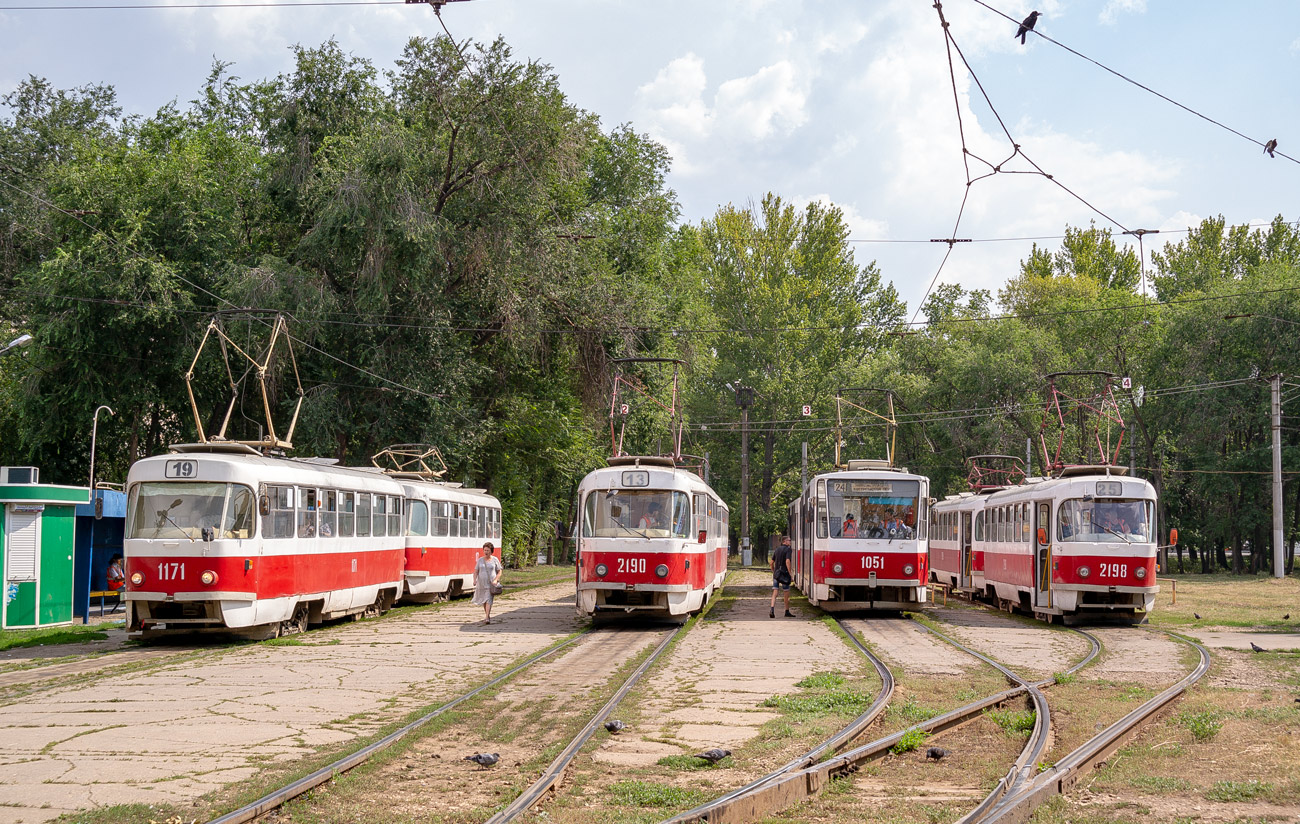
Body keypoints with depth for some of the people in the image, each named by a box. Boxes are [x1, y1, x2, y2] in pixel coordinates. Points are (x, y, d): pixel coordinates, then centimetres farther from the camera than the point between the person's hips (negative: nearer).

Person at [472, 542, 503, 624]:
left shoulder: (495, 560, 0)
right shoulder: (480, 560, 6)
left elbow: (499, 572, 3)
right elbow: (476, 571, 5)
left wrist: (496, 580, -13)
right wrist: (475, 580, -12)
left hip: (491, 583, -4)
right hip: (481, 583, 4)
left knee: (489, 599, -15)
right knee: (484, 600, 14)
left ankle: (487, 618, -21)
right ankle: (487, 615, 31)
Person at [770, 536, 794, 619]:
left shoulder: (778, 550, 14)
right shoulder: (788, 550, -8)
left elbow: (771, 562, 17)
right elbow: (787, 561, -20)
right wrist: (791, 574, -17)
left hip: (776, 574, 6)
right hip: (784, 574, -6)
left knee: (774, 593, -1)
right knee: (787, 594, 9)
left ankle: (772, 610, -19)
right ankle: (787, 612, 18)